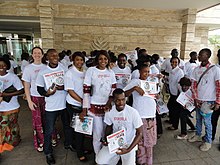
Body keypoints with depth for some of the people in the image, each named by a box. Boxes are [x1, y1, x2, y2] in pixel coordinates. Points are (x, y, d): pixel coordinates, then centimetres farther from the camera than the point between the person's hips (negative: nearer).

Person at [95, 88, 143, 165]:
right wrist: (105, 139, -11)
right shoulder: (109, 111, -11)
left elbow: (139, 133, -14)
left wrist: (128, 150, -21)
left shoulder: (133, 112, -21)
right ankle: (116, 157, 19)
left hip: (129, 144, -2)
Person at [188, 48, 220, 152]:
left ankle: (208, 142, 22)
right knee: (198, 119, 17)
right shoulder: (196, 69, 4)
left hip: (208, 101, -4)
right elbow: (194, 85, 4)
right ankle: (198, 135, 36)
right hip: (198, 100, 4)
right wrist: (196, 99, -4)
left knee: (207, 121, 4)